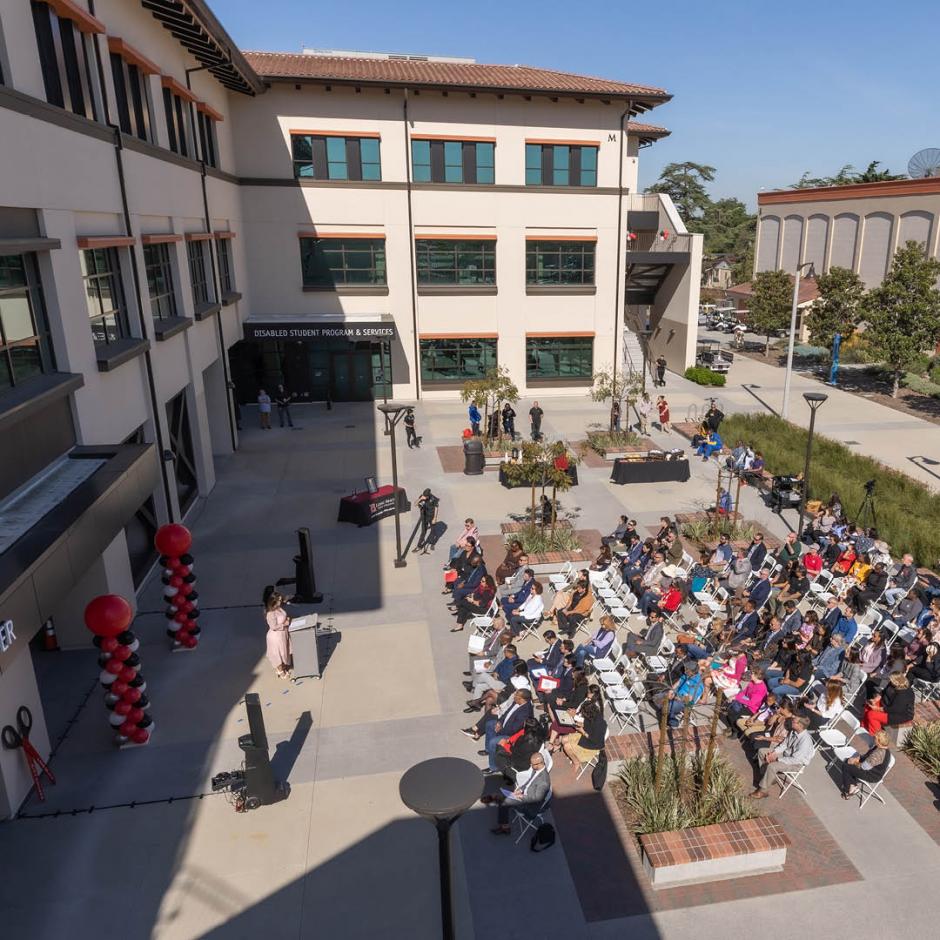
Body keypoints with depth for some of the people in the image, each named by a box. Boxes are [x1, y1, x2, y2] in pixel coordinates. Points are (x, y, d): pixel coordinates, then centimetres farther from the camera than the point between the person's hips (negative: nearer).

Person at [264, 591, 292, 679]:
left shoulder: (279, 608, -4)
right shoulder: (271, 614, -30)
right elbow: (274, 627, -27)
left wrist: (287, 619, -4)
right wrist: (284, 624, -20)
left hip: (283, 634, 8)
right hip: (276, 636, -8)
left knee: (284, 652, 23)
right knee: (278, 654, 12)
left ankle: (283, 668, 43)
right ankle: (281, 672, 31)